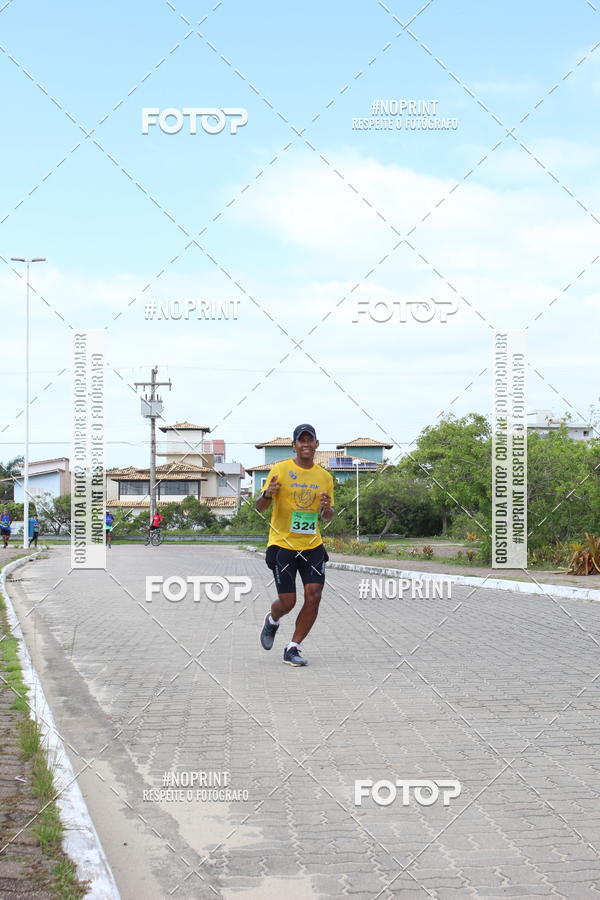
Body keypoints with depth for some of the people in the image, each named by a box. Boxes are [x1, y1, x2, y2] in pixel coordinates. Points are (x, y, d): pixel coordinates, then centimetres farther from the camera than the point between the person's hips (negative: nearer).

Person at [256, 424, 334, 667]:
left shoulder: (324, 477, 7)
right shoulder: (280, 470, -5)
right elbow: (260, 507, -6)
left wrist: (327, 508, -9)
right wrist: (267, 494, -29)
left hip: (312, 545, 4)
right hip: (282, 544, -3)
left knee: (314, 596, -9)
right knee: (287, 602, -3)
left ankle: (292, 649, 5)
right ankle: (272, 621, 34)